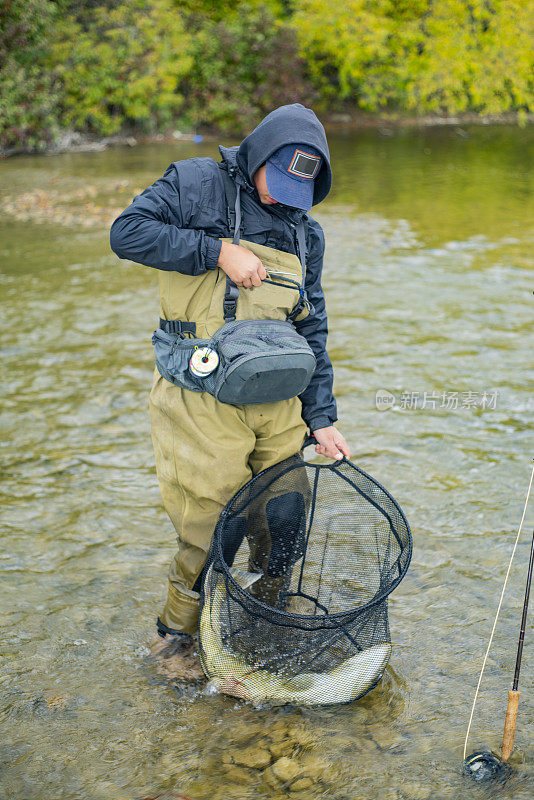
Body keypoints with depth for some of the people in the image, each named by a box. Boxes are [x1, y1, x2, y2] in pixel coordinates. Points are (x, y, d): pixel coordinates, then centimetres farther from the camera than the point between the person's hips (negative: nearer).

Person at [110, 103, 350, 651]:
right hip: (205, 406, -5)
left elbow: (311, 331, 15)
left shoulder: (306, 234, 14)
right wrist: (217, 251, -16)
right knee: (208, 529, 0)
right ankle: (178, 636, 24)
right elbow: (126, 233, -11)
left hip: (279, 403, 5)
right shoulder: (196, 184, 1)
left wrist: (321, 419, 9)